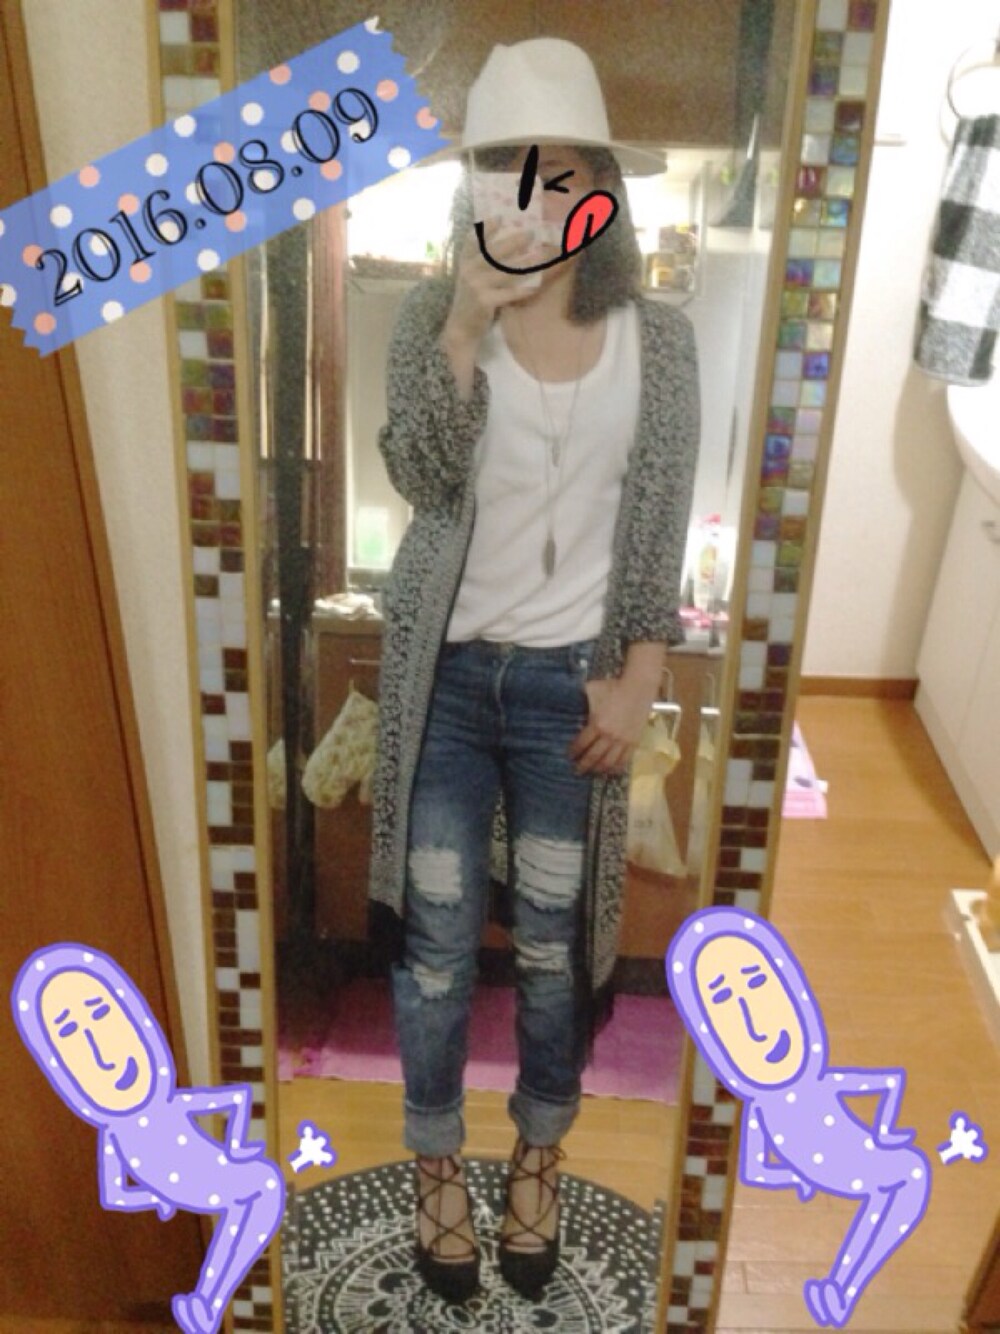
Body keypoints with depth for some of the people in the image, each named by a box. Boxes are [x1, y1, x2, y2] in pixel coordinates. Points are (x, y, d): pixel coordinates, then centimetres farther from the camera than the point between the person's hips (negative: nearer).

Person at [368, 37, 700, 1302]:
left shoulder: (658, 340, -1)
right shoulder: (432, 314, -2)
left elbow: (660, 529, 0)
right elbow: (422, 476, -15)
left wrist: (637, 681, -5)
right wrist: (468, 320, -24)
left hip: (571, 681, 0)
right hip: (445, 674, 0)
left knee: (555, 944, 13)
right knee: (435, 943, 10)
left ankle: (538, 1159, 39)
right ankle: (437, 1166, 35)